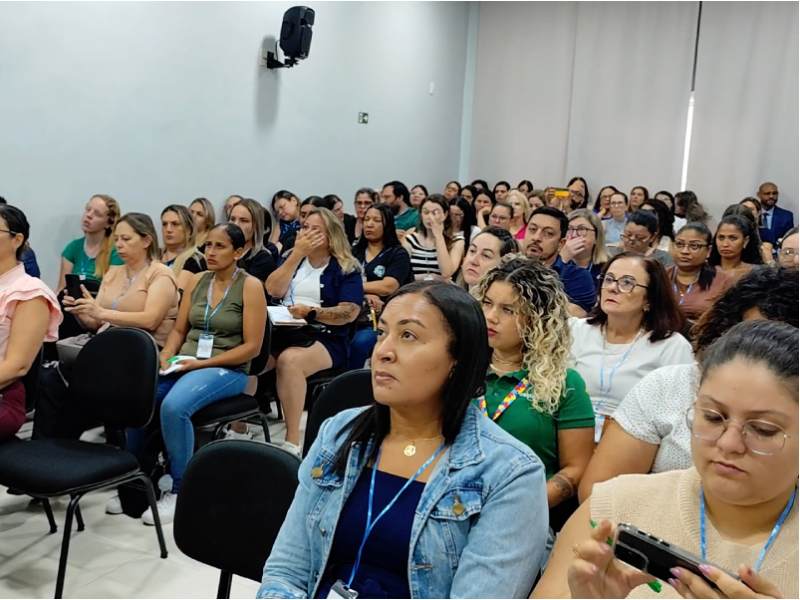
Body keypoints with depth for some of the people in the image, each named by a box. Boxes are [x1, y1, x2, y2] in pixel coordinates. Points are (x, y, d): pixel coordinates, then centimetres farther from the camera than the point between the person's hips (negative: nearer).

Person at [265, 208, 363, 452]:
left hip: (324, 338, -4)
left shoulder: (347, 268, 4)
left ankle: (293, 441, -30)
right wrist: (298, 254, -2)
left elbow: (351, 312, -8)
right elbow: (273, 290, 2)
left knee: (289, 359, -36)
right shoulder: (293, 260, 19)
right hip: (281, 331, 5)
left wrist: (311, 313, -20)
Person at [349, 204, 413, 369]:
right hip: (355, 313, 3)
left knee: (360, 343, -34)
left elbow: (388, 287, -10)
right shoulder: (355, 252, 19)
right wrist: (366, 295, -13)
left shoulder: (398, 254, 5)